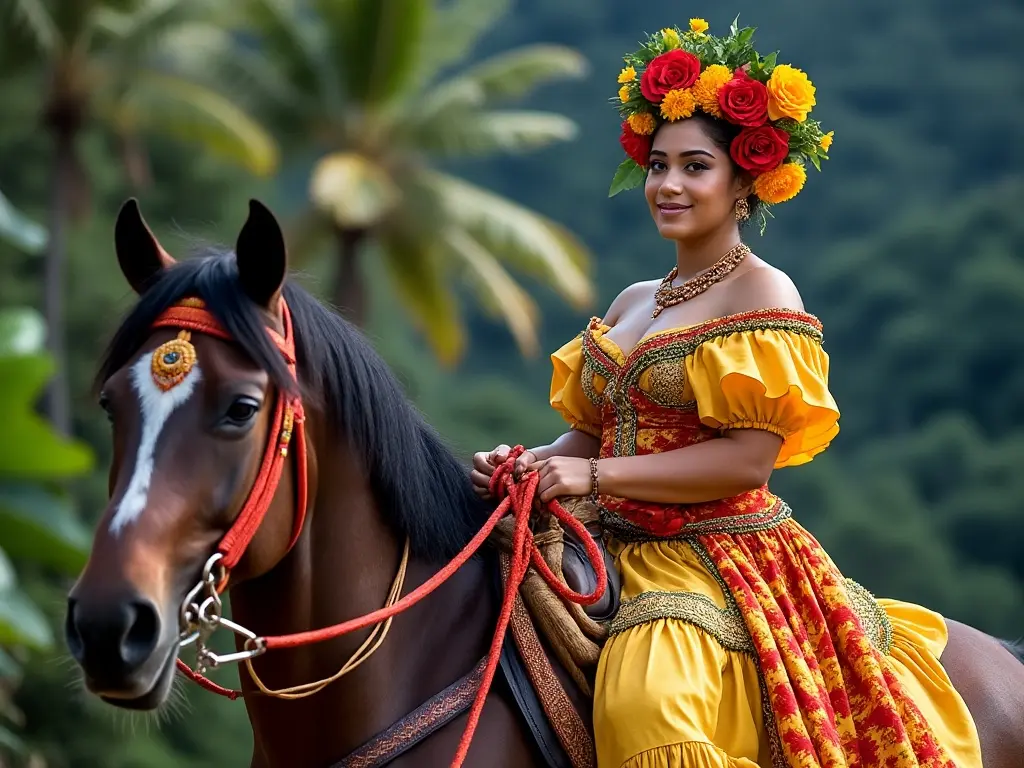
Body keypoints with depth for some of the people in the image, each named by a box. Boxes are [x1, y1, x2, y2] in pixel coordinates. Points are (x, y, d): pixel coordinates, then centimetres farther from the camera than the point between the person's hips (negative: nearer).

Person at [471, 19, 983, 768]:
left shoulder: (764, 297, -4)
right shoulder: (633, 304, 19)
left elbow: (750, 458, -14)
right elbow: (590, 432, 18)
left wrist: (593, 474, -17)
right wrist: (531, 462, -6)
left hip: (724, 558, -7)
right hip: (623, 552, 8)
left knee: (651, 704, -35)